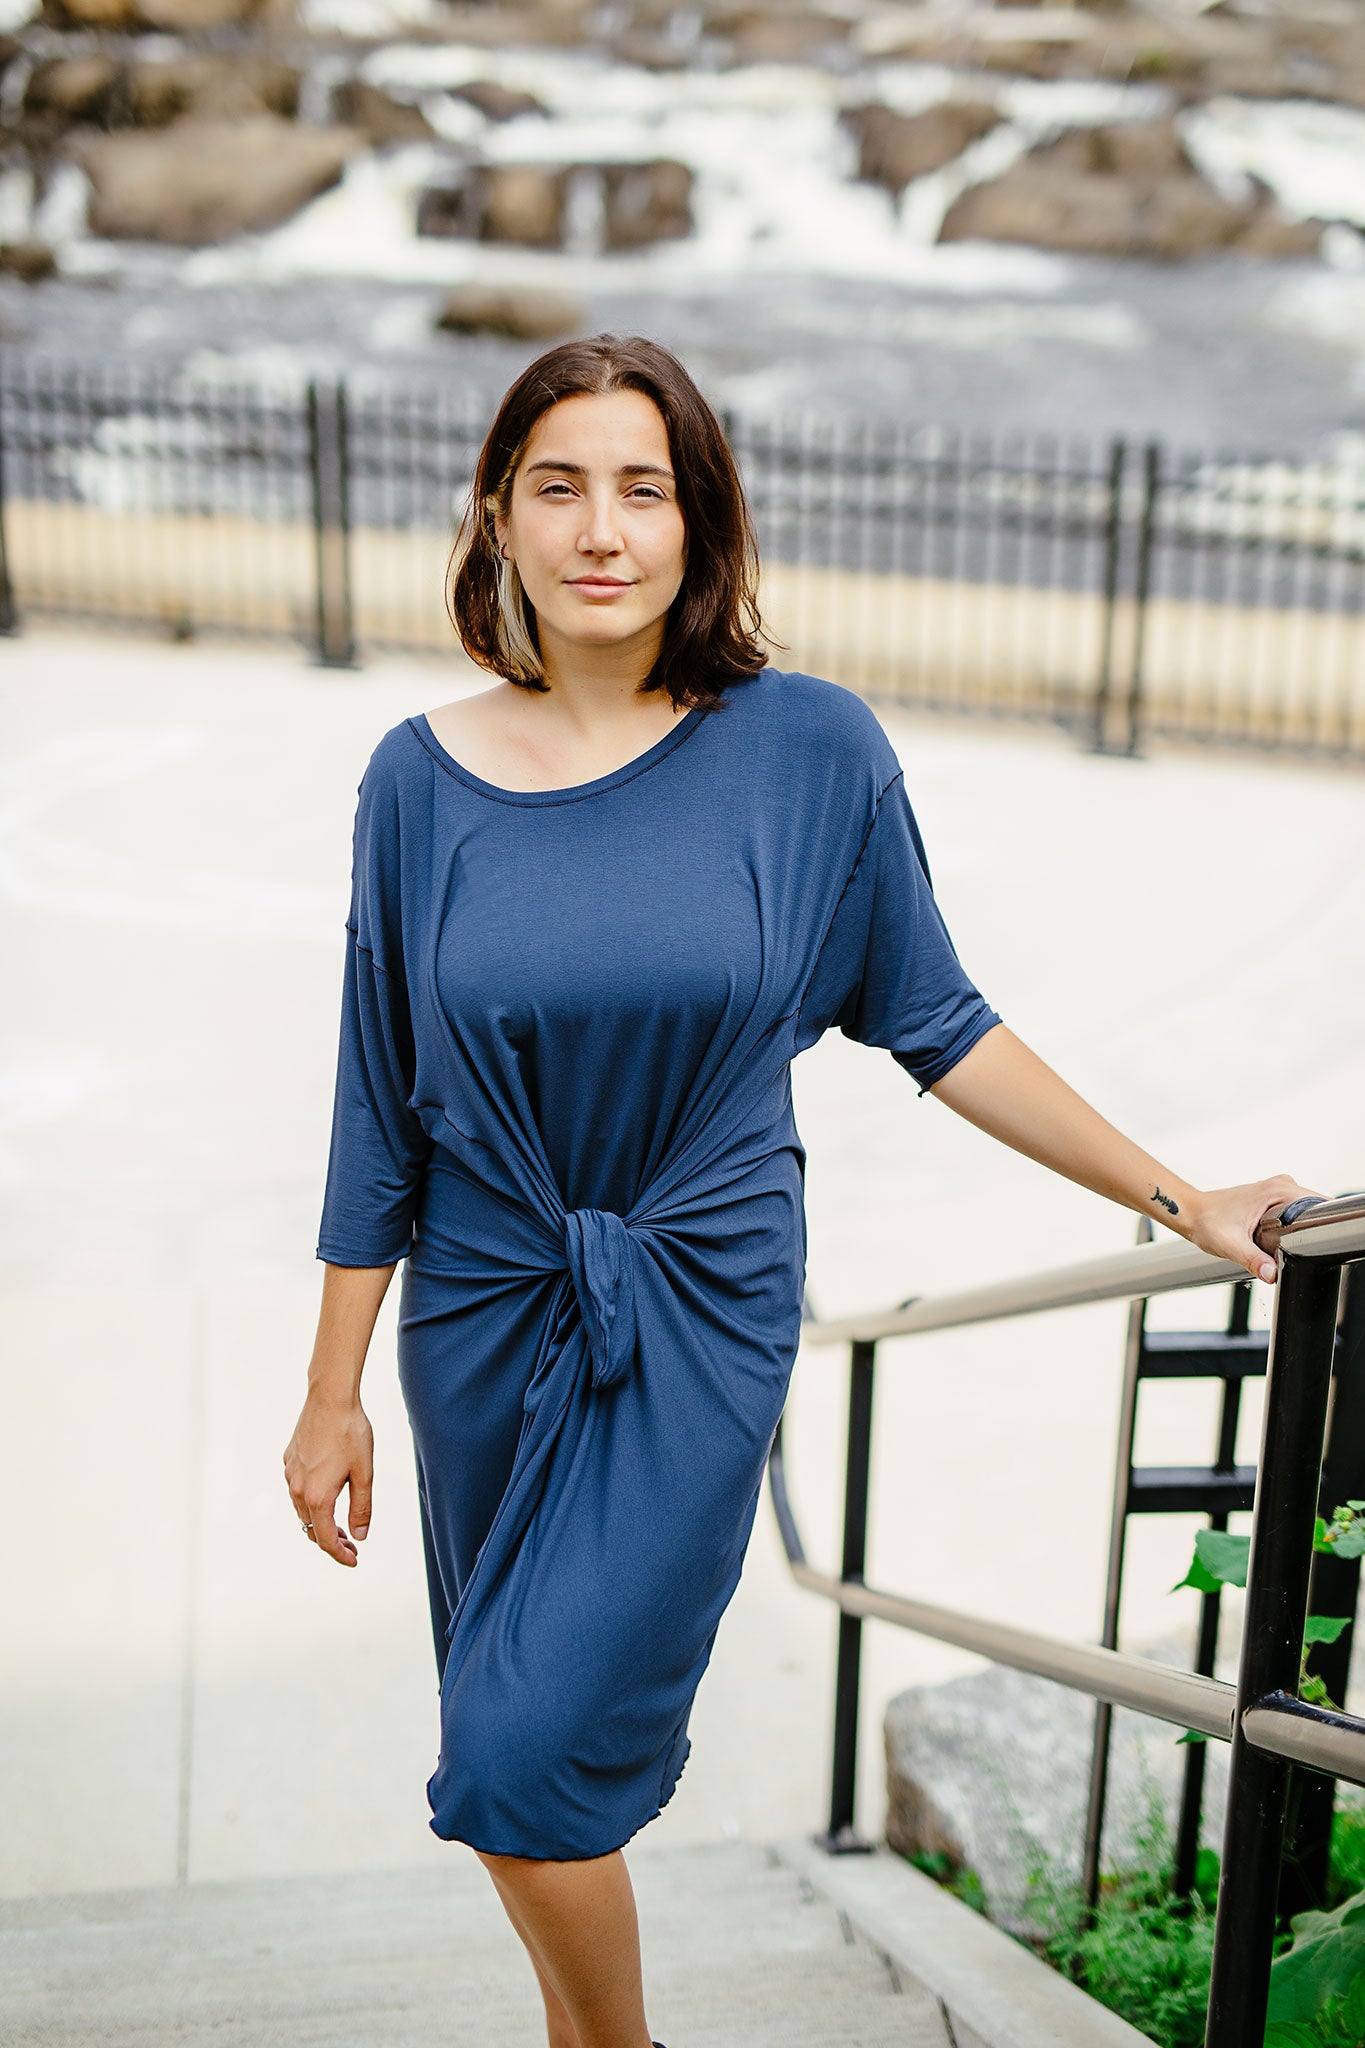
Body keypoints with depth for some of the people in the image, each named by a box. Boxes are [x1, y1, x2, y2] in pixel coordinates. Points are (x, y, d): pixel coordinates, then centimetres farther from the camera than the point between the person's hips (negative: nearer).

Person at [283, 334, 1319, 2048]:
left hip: (701, 1321, -2)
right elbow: (378, 1117, 1)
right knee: (518, 1711, 14)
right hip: (482, 1312, 3)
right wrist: (334, 1392, 5)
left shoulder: (809, 749, -10)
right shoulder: (423, 778, -5)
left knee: (525, 1759, -8)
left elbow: (932, 1023, 0)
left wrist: (1178, 1201, 2)